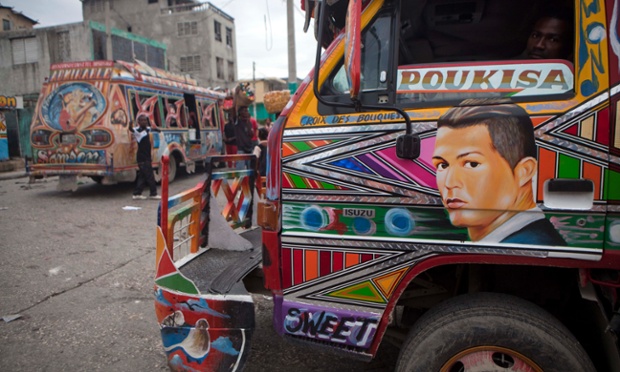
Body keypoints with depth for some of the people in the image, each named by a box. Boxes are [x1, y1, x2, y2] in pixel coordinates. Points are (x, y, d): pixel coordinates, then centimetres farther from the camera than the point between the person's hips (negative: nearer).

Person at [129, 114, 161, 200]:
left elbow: (151, 128, 35)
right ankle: (153, 194, 5)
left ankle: (137, 193, 17)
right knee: (150, 176, -3)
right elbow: (131, 129, -37)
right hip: (142, 158, -8)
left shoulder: (147, 129, 10)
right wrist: (130, 125, -54)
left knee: (142, 176, 12)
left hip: (147, 157, 8)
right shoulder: (137, 130, -13)